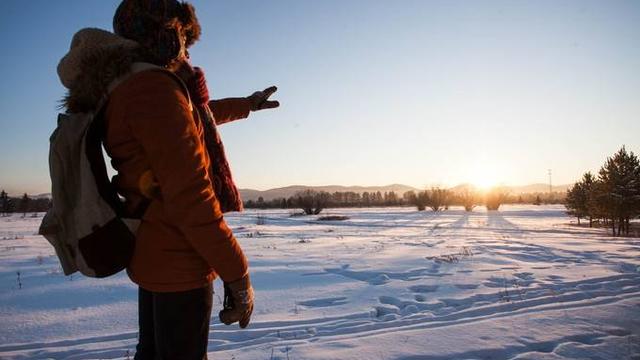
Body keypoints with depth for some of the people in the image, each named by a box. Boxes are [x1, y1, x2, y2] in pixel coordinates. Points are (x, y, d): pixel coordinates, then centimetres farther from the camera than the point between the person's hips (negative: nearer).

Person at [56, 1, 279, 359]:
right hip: (179, 262, -10)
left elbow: (195, 116, 29)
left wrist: (246, 104, 43)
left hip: (151, 254, 10)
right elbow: (189, 196, -27)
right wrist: (237, 275, -21)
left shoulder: (121, 89, 11)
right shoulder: (153, 88, -21)